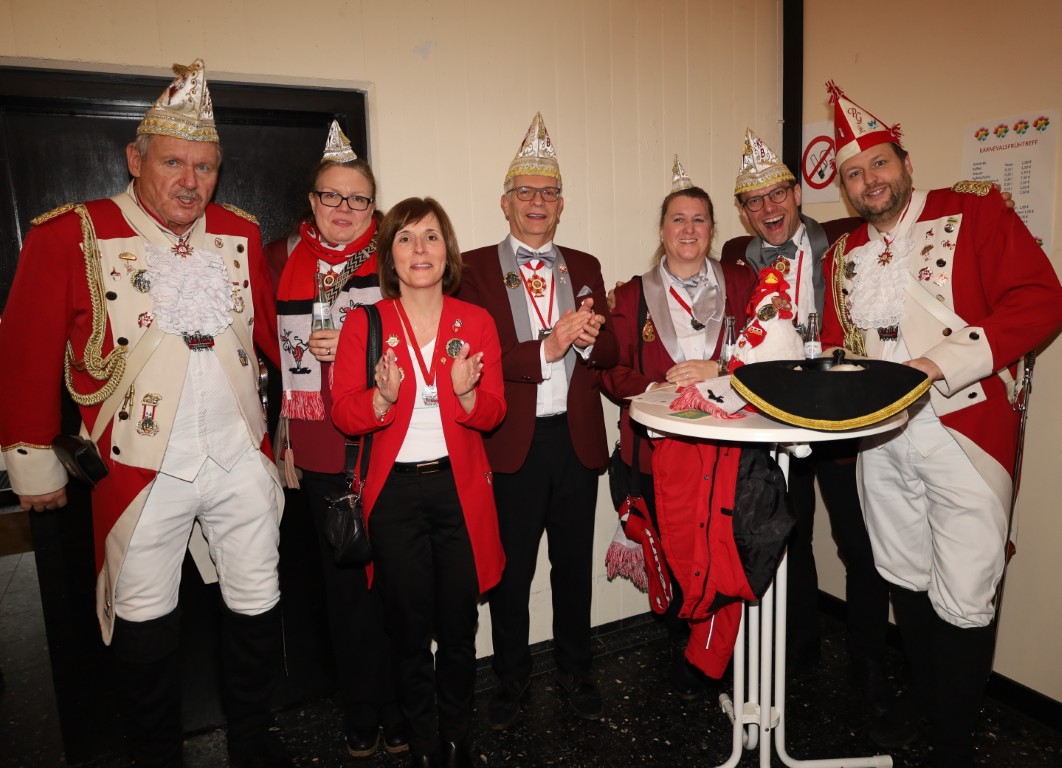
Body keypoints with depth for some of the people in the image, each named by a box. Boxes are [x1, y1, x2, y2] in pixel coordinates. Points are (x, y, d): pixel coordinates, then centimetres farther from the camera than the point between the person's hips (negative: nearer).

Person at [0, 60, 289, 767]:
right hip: (143, 469, -3)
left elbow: (272, 328, 13)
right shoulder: (69, 237, -6)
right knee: (145, 616, 12)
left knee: (258, 603, 14)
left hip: (244, 458, 4)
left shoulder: (241, 234, 6)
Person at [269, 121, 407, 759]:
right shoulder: (283, 258, 9)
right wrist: (280, 439, 12)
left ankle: (399, 705, 26)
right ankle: (360, 711, 30)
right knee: (343, 579, 12)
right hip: (320, 453, 3)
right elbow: (274, 355, 14)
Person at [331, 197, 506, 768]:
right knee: (409, 625, 10)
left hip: (459, 488, 1)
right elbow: (344, 414, -4)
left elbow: (492, 414, 1)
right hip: (395, 491, -1)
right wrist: (383, 397, -23)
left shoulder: (476, 323, 4)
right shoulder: (365, 325, 0)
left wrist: (466, 393, -20)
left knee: (460, 622, 9)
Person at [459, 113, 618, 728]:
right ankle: (512, 680, 32)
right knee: (511, 570, 11)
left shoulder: (584, 267, 11)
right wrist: (548, 347, -20)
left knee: (575, 564, 16)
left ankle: (576, 671, 36)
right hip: (511, 443, -3)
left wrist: (589, 337, -16)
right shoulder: (476, 268, -3)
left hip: (577, 439, 4)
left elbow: (610, 353, 5)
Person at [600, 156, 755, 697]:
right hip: (660, 446, 0)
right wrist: (661, 385, -16)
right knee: (675, 555, 4)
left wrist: (716, 372, -14)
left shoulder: (741, 284, 9)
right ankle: (684, 655, 27)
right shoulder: (633, 295, 7)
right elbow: (612, 374, 2)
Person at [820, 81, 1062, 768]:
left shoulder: (973, 213, -3)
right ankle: (926, 707, 37)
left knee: (963, 602, 1)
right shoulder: (843, 256, 12)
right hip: (881, 443, 5)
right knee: (907, 582, 16)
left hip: (964, 434, -5)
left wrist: (941, 363, -21)